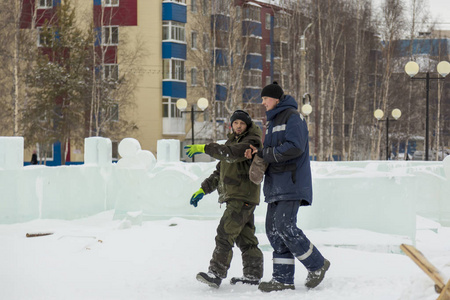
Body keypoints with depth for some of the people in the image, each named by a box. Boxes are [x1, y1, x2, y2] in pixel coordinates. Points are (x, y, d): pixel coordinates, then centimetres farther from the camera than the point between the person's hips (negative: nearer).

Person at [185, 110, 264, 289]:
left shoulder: (251, 142, -8)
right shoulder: (232, 141, 21)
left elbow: (231, 153, -27)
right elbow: (219, 172, 26)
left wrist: (204, 148, -27)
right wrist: (203, 189, 18)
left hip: (243, 198, -10)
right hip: (234, 198, 10)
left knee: (225, 233, -17)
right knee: (245, 238, 11)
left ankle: (216, 273, -21)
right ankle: (253, 275, 16)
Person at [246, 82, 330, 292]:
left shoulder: (292, 117, -7)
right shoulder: (273, 122, 23)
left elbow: (294, 147, -20)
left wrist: (265, 154, -15)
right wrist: (256, 154, 2)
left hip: (292, 182, -10)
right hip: (277, 184, 10)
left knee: (285, 227, -16)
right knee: (273, 229, 3)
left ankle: (317, 265, 0)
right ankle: (283, 279, 4)